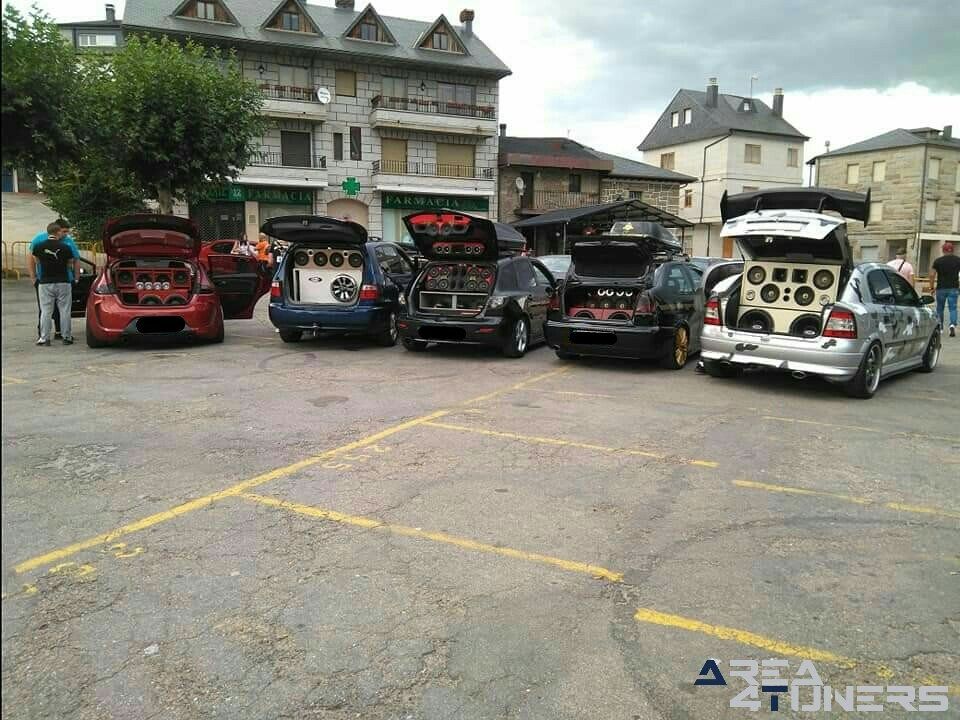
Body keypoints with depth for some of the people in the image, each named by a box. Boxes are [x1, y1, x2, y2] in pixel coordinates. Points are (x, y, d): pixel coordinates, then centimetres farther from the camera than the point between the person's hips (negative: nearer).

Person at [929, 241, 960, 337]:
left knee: (940, 308, 13)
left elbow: (932, 275, -6)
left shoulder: (938, 261, -2)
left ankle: (940, 327, 22)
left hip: (941, 288, 0)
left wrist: (932, 287, 2)